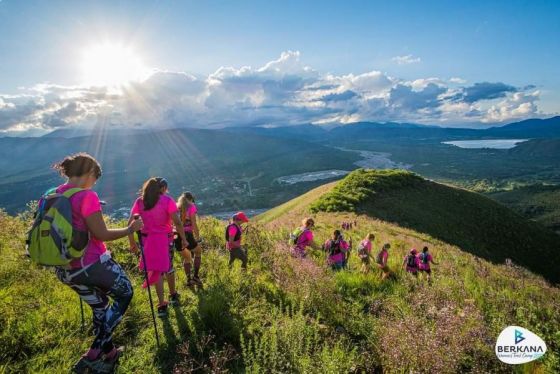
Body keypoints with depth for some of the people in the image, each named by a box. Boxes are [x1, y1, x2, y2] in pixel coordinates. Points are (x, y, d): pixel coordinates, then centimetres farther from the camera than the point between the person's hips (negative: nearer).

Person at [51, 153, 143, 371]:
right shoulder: (87, 196, -19)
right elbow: (102, 235, -18)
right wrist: (130, 229, -5)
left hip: (65, 270, 8)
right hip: (92, 265, -8)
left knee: (100, 306, 26)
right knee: (125, 294, 17)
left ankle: (108, 353, 38)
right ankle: (95, 353, 13)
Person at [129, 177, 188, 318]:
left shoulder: (139, 201, 4)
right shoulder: (167, 200, -7)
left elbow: (130, 223, 0)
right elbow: (177, 222, -14)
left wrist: (132, 243, 6)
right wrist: (183, 239, -6)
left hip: (148, 239, 2)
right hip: (165, 238, -2)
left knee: (156, 270, 10)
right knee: (168, 267, 19)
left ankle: (162, 305, 9)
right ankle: (173, 295, 37)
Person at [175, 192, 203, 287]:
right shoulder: (191, 206, 1)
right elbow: (194, 224, -7)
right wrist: (197, 237, -1)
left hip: (177, 236, 4)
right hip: (187, 235, -4)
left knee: (186, 258, 24)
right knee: (198, 252, 22)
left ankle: (189, 279, 18)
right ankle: (196, 277, 13)